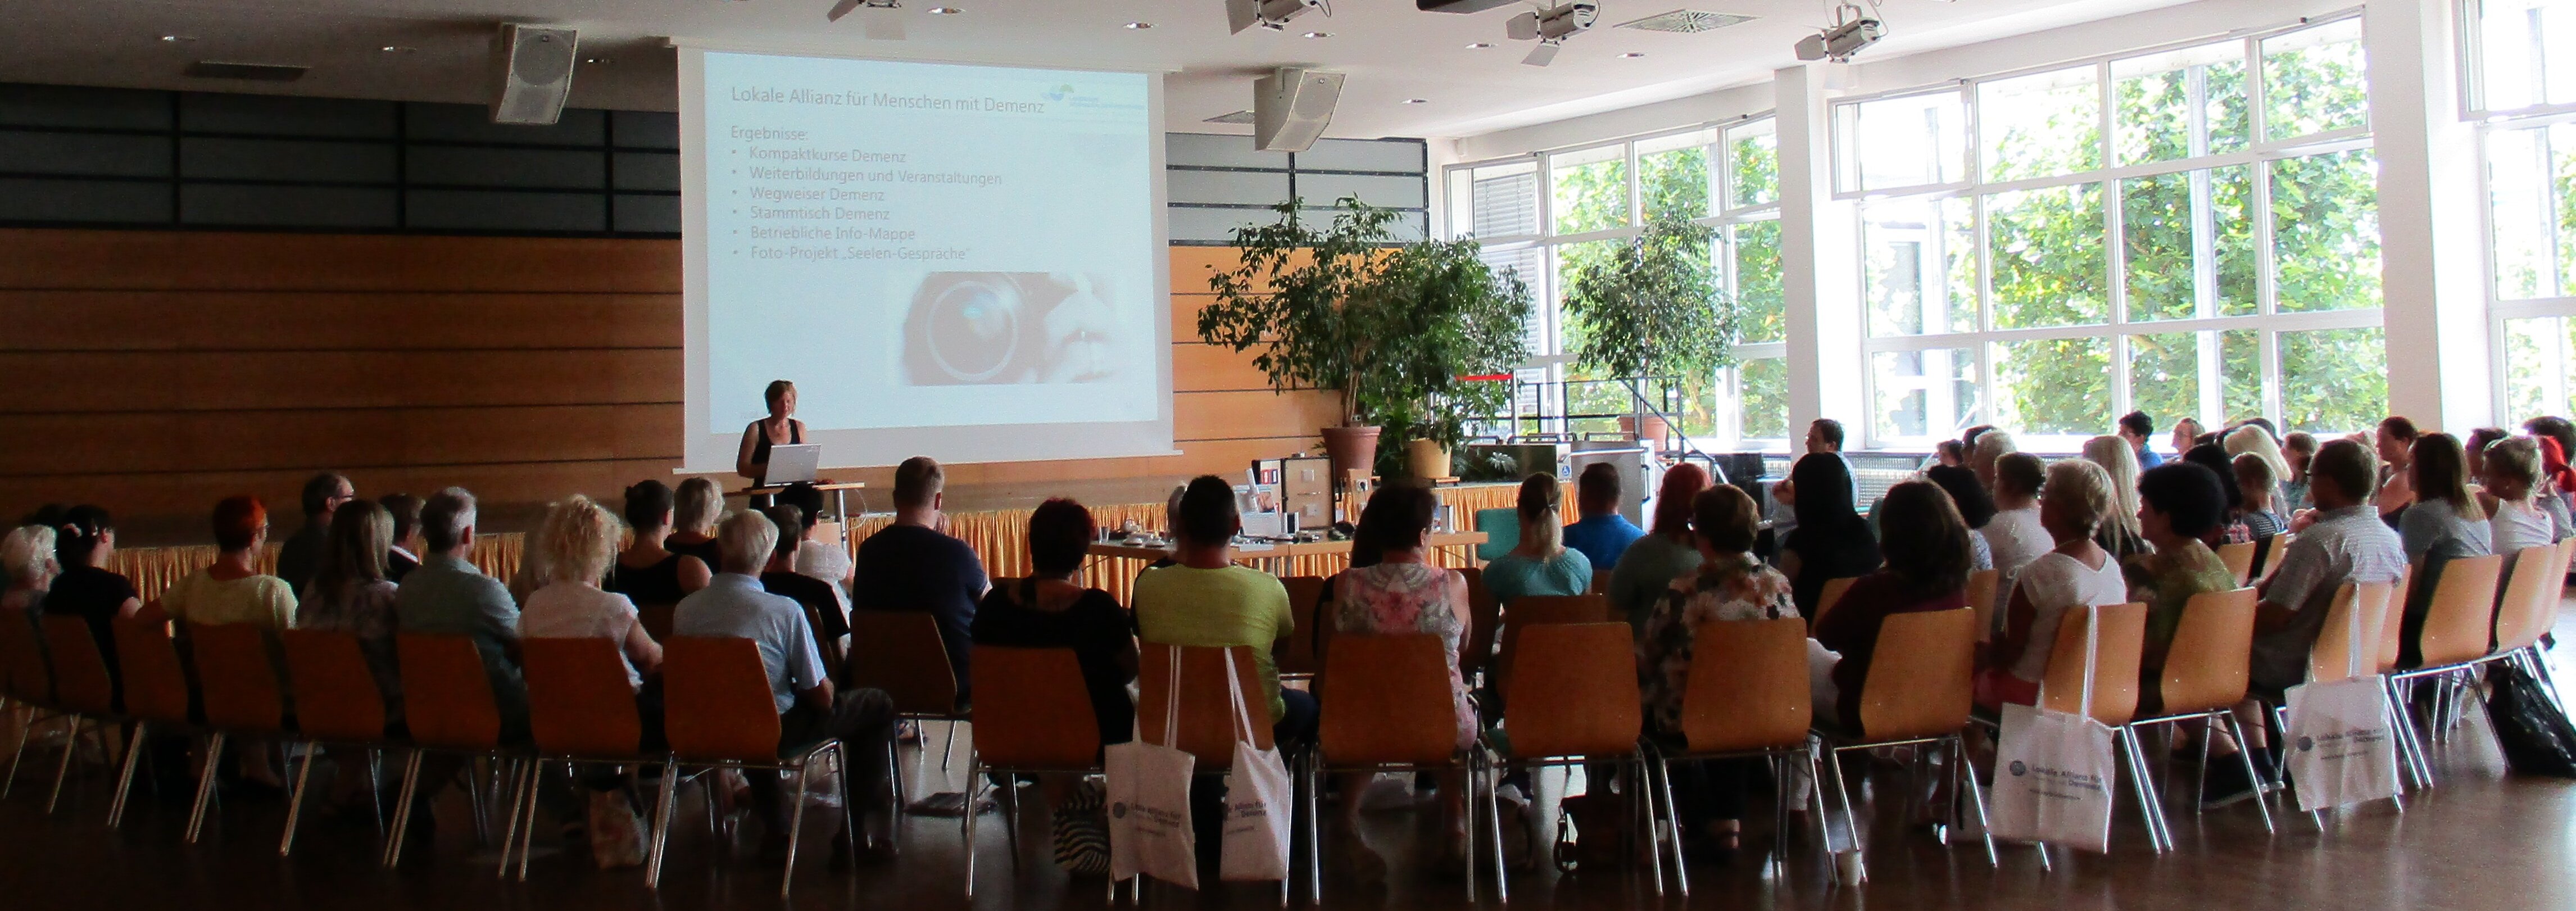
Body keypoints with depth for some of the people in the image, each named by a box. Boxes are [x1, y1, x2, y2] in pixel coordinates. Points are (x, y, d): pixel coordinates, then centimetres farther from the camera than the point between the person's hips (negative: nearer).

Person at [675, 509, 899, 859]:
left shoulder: (684, 610, -10)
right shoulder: (785, 611, -22)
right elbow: (822, 697, -16)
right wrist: (825, 689, 9)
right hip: (775, 733, -5)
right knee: (879, 706, 13)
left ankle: (773, 828, 38)